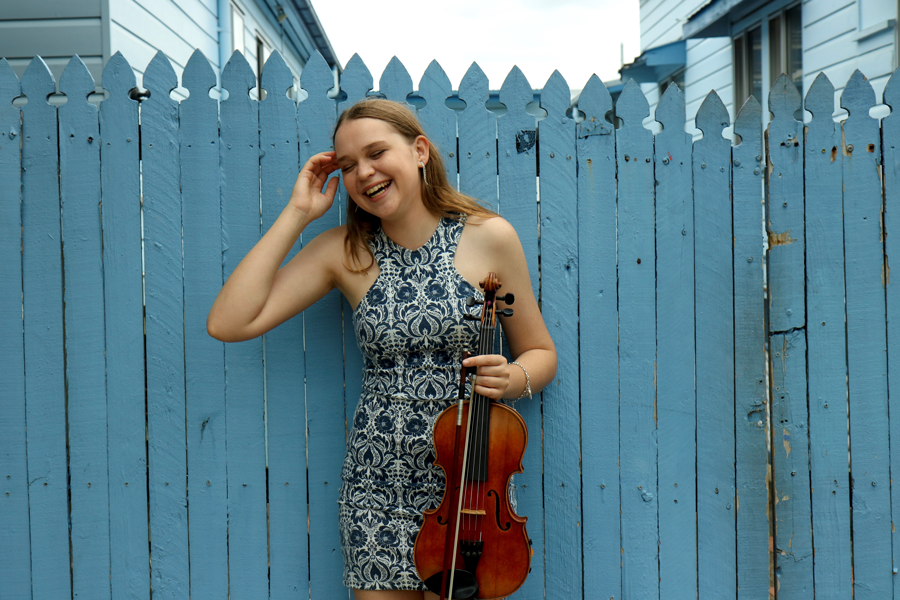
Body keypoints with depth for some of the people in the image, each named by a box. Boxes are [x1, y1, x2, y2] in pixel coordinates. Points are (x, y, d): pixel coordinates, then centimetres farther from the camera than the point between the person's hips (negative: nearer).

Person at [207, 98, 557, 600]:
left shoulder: (489, 237, -3)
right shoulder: (343, 251, 1)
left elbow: (541, 353, 7)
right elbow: (228, 323, -8)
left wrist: (512, 379, -17)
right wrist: (297, 215, -6)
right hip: (377, 483, 1)